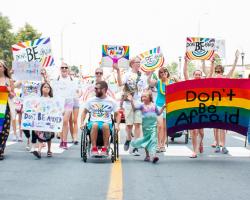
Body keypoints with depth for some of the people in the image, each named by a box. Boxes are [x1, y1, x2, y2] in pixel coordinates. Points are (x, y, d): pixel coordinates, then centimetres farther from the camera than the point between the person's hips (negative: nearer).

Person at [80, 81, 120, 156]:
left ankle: (105, 149, -27)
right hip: (93, 122, 1)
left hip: (107, 123, -1)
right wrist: (82, 123, 1)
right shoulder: (91, 100, 10)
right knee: (95, 125, -37)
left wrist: (117, 125, -4)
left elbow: (117, 114, 12)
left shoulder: (111, 101, 6)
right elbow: (84, 112, 16)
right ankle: (94, 148, -29)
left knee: (105, 125, -39)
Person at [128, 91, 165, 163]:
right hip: (145, 125, 1)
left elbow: (158, 113, 21)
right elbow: (134, 107, -14)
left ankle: (154, 155, -24)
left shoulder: (154, 105, 7)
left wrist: (163, 107, 11)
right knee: (146, 139, 10)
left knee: (153, 139, -14)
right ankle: (147, 155, 22)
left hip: (153, 125, 0)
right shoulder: (142, 105, 2)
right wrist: (132, 101, -28)